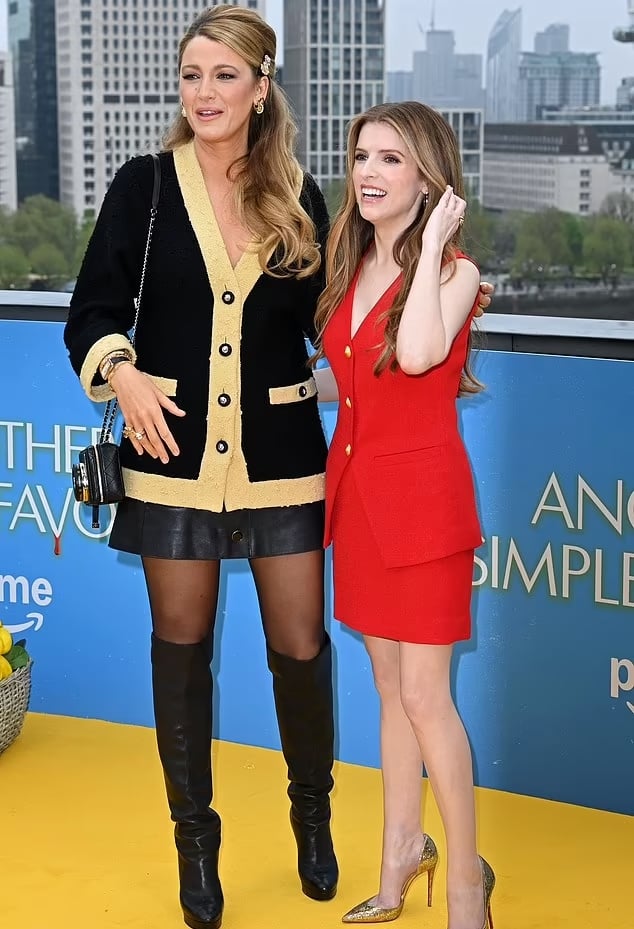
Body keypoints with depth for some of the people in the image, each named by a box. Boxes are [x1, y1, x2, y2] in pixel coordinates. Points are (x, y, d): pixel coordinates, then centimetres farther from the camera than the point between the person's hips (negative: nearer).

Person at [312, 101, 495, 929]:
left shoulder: (454, 271, -11)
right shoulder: (351, 265, 8)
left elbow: (417, 355, -31)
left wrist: (433, 242, -22)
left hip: (422, 496, -6)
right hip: (357, 487, 7)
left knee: (424, 696, -3)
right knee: (390, 685, 16)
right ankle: (403, 846, 29)